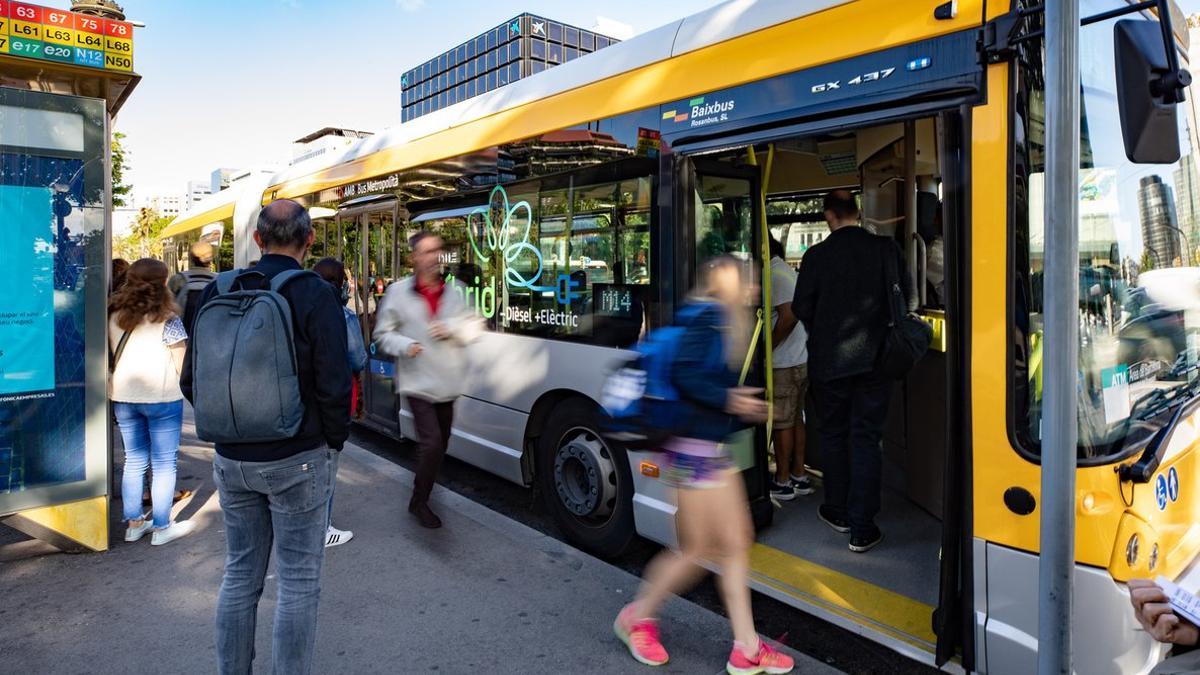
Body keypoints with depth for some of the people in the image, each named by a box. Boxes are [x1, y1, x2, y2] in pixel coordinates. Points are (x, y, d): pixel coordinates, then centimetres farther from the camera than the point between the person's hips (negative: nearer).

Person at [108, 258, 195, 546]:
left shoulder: (114, 317, 5)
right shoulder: (167, 320, -11)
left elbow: (112, 357, 13)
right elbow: (181, 365, -8)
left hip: (123, 398, 6)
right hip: (162, 398, -5)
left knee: (134, 461, 15)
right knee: (164, 464, 3)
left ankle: (134, 524, 21)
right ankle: (161, 528, 9)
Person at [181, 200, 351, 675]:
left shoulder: (216, 293, 3)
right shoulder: (313, 295, -13)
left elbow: (190, 382, 7)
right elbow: (334, 385, -17)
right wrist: (334, 441, -2)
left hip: (232, 459, 5)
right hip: (298, 461, -5)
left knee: (240, 575, 19)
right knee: (298, 582, 7)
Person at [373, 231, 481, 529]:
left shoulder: (454, 292, 5)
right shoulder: (398, 292, -4)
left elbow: (472, 327, 6)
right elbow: (383, 334, 1)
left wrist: (451, 329, -14)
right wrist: (404, 345, -18)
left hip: (447, 384, 5)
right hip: (417, 383, -4)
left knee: (439, 446, 15)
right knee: (432, 443, -15)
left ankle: (422, 495, 38)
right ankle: (419, 502, 7)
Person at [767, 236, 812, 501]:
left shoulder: (775, 274, -16)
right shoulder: (785, 270, 15)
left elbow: (789, 316, -25)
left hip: (783, 364, -10)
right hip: (800, 359, 10)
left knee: (781, 423, 0)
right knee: (795, 419, 15)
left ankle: (782, 482, 10)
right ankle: (799, 477, 23)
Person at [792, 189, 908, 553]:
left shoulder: (816, 256, -10)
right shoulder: (887, 249, -5)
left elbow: (802, 309, -5)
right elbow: (903, 298, 2)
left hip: (828, 360, -1)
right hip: (875, 359, 1)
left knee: (833, 435, 16)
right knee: (866, 439, 6)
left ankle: (838, 511, 28)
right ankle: (862, 529, 9)